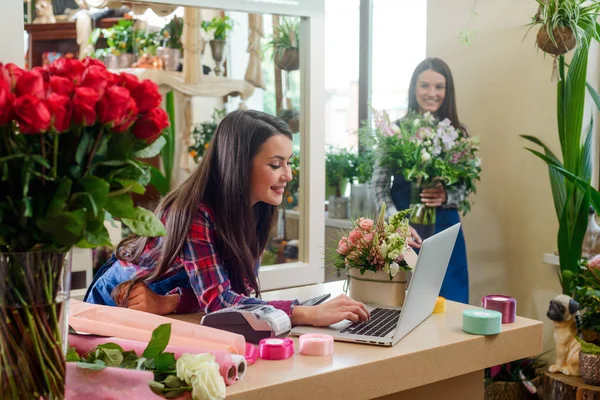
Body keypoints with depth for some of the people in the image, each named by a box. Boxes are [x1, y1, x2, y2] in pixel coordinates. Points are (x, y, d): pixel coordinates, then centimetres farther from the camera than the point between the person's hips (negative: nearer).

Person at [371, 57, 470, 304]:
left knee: (449, 302, 4)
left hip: (444, 229, 1)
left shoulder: (457, 133, 4)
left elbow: (464, 188, 5)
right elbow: (379, 185, 0)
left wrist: (444, 197, -16)